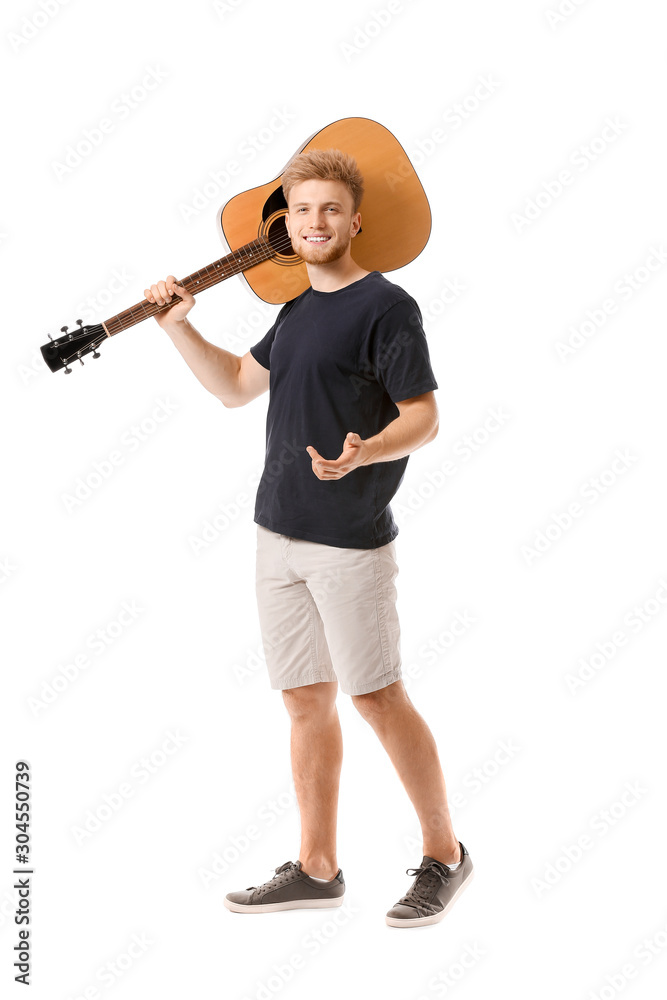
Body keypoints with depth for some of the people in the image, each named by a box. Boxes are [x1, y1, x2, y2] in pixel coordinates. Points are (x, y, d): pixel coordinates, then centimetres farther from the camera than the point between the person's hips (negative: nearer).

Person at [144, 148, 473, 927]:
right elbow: (236, 385, 24)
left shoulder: (385, 306, -9)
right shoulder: (297, 307, 14)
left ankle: (444, 855, 14)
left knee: (377, 697, -2)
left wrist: (363, 452, -31)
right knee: (305, 700, 11)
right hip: (279, 533, 8)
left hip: (351, 540, -7)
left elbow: (423, 418, -13)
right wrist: (179, 327, 13)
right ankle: (316, 868, 21)